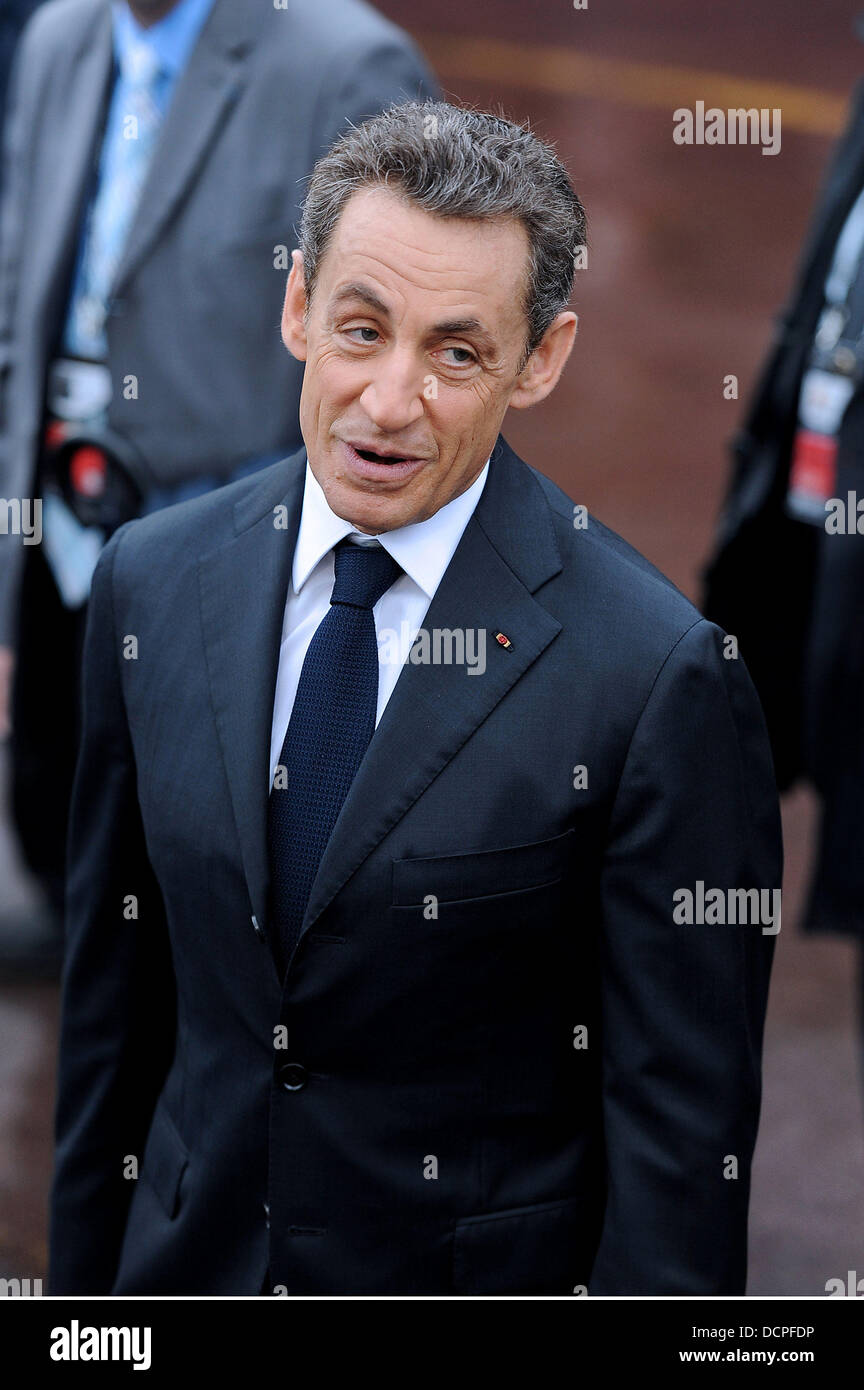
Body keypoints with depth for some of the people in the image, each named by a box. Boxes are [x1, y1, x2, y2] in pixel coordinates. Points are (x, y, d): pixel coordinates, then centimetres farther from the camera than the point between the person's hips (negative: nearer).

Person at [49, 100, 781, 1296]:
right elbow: (115, 985, 5)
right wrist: (83, 1282, 7)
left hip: (492, 1280, -4)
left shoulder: (656, 673, -19)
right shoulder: (152, 581, -3)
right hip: (191, 1257, 4)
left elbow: (681, 1123, -15)